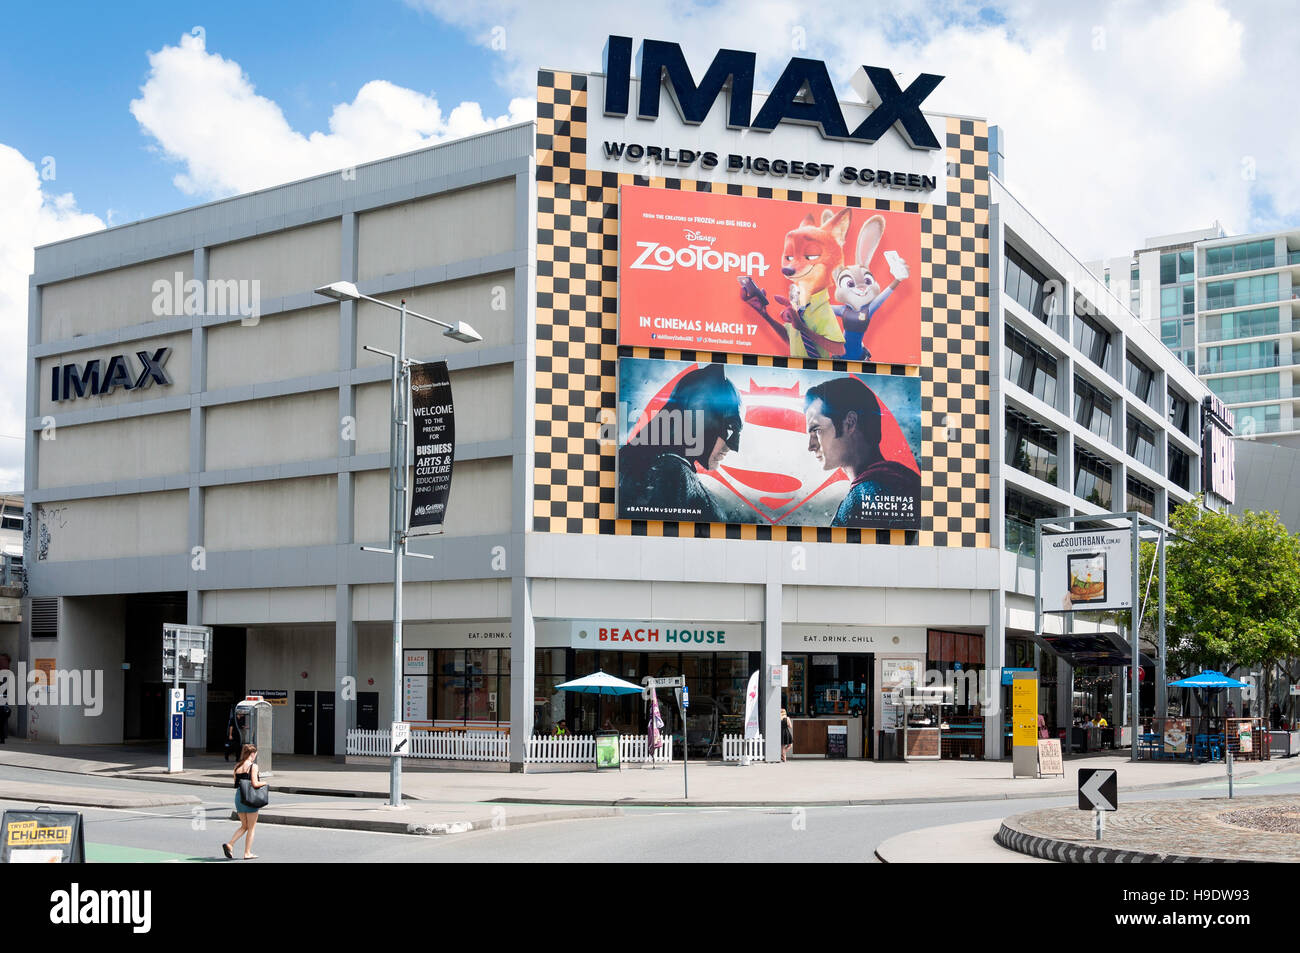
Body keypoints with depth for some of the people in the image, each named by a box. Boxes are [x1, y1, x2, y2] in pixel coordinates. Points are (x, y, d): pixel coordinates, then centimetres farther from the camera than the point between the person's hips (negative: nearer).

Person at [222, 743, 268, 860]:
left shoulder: (237, 767, 8)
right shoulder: (253, 766, -11)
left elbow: (236, 784, 10)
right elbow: (255, 784, -18)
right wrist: (263, 783, 1)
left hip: (238, 796, 6)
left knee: (244, 826, 19)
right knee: (251, 828, 8)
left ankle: (229, 844, 1)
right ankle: (247, 853, 10)